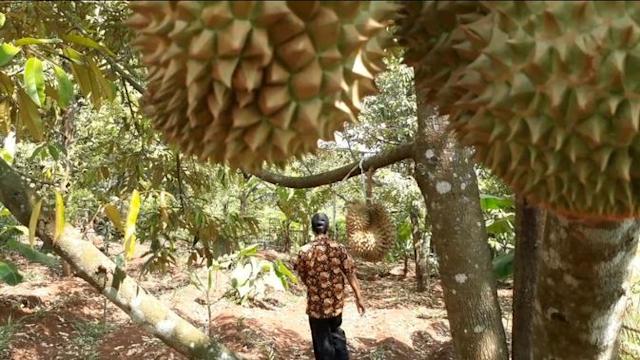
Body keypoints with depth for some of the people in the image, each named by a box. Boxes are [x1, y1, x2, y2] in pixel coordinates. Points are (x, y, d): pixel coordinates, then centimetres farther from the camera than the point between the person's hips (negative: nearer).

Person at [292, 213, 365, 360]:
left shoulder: (305, 251, -12)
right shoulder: (339, 248, -9)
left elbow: (302, 278, 0)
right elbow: (351, 275, -7)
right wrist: (359, 298, 3)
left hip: (316, 305, -2)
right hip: (336, 303, 2)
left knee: (322, 342, 12)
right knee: (336, 333, 28)